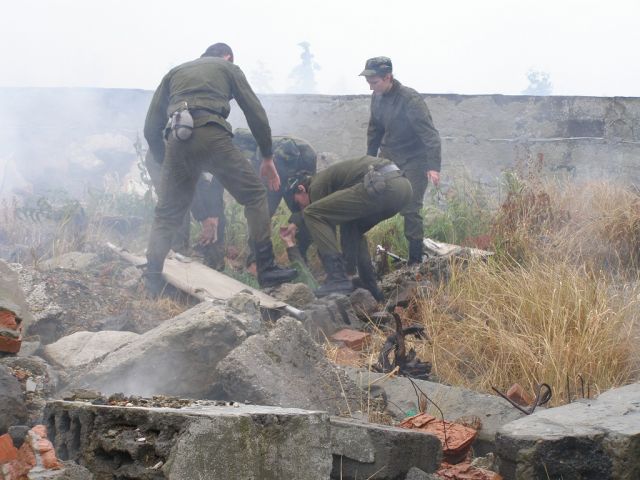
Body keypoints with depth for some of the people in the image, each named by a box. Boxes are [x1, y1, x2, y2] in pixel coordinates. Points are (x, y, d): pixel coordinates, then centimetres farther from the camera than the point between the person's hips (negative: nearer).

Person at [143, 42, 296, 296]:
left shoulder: (175, 73, 32)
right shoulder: (228, 68, 24)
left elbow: (151, 128, 24)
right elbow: (256, 115, 17)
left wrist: (163, 160, 33)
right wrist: (267, 157, 25)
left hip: (178, 141, 3)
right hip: (212, 136, -3)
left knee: (166, 215, 14)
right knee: (254, 195, 10)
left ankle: (151, 286, 8)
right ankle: (266, 269, 6)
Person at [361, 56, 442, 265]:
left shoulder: (410, 99, -23)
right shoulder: (377, 97, 0)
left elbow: (430, 134, -26)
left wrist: (434, 167, -35)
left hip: (413, 160, -7)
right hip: (388, 157, 7)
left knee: (410, 210, -10)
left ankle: (415, 261, -2)